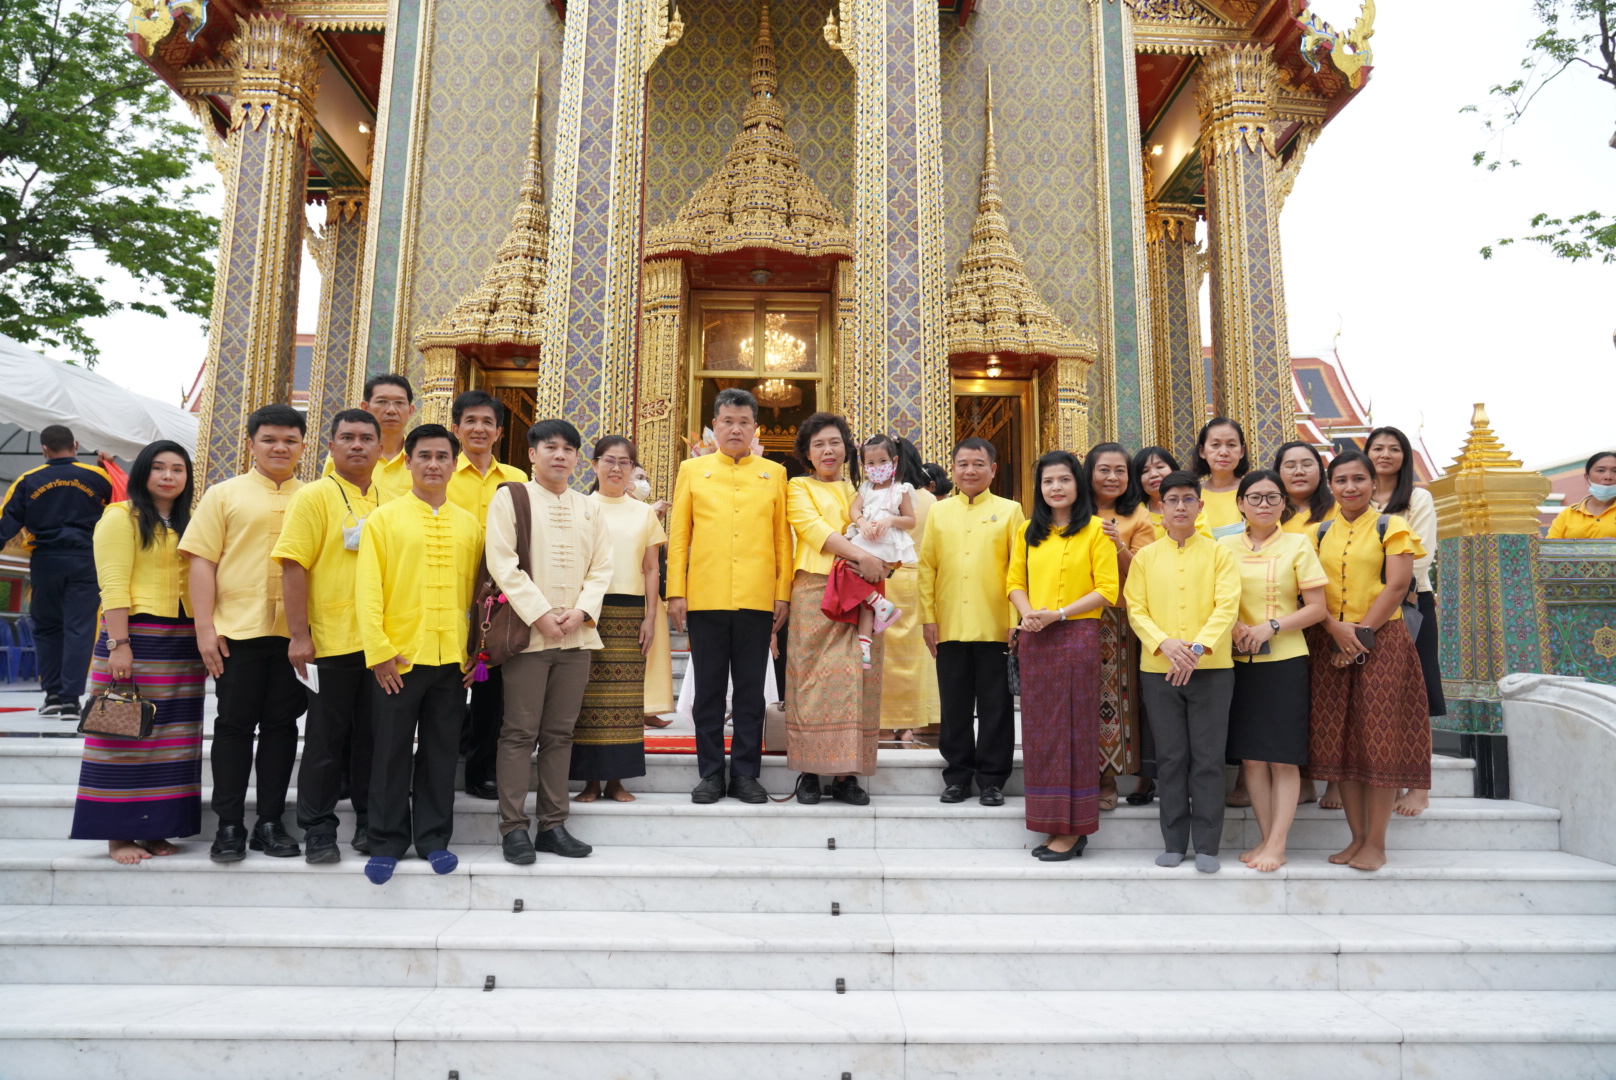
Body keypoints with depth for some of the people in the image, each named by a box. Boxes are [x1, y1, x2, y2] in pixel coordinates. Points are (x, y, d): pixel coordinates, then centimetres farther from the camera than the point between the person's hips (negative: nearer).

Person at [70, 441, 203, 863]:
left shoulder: (189, 524, 15)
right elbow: (113, 587, -10)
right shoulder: (122, 517, -3)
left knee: (171, 738, 7)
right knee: (127, 732, -1)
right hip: (137, 636, -6)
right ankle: (118, 834, 7)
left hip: (183, 642, 6)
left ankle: (153, 829, 15)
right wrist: (119, 644, -18)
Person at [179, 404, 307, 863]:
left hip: (295, 632, 2)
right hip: (237, 630, -1)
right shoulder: (224, 495, 6)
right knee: (235, 724, 5)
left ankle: (270, 822, 17)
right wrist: (204, 626, -7)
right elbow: (202, 561, 1)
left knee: (281, 724, 7)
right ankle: (229, 825, 15)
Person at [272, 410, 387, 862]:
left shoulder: (390, 502, 10)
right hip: (332, 641, -4)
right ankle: (318, 829, 18)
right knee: (326, 739, 5)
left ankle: (370, 823, 23)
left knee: (373, 736, 11)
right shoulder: (315, 496, -3)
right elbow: (293, 566, -9)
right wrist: (298, 635, -14)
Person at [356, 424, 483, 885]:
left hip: (452, 658, 2)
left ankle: (434, 838, 21)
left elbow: (478, 590, 11)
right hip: (399, 657, -2)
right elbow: (368, 589, -4)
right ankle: (387, 841, 18)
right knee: (392, 752, 5)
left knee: (441, 752, 9)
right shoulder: (384, 518, 1)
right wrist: (379, 649, -11)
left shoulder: (470, 526, 9)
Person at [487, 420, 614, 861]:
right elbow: (502, 563, -7)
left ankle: (553, 825, 15)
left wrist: (582, 611, -7)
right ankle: (513, 827, 7)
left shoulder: (589, 509, 14)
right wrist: (540, 615, -13)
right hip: (528, 633, -4)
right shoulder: (510, 497, 2)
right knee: (520, 732, -1)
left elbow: (601, 567, 10)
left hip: (576, 635, 4)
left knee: (560, 732, 8)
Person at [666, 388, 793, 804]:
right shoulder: (692, 471, 9)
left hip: (757, 599, 0)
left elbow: (783, 538, 7)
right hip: (705, 598, 0)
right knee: (709, 690, 6)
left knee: (751, 690, 6)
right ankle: (711, 774, 16)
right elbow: (678, 536, 6)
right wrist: (675, 592, -1)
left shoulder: (774, 474, 10)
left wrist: (783, 594, 1)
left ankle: (746, 774, 16)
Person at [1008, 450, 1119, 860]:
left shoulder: (1096, 529, -2)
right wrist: (1027, 612, -7)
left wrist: (1060, 614, -15)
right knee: (1039, 730, 7)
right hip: (1034, 640, 5)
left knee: (1073, 729, -1)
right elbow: (1015, 580, 14)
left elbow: (1107, 589, -7)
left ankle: (1074, 829, 7)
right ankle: (1053, 824, 16)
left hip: (1077, 637, -5)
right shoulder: (1028, 532, 14)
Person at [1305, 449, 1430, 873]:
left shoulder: (1390, 527, 1)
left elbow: (1396, 586, -8)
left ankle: (1376, 843, 5)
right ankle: (1357, 837, 15)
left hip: (1381, 641, -4)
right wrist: (1336, 628, -12)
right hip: (1330, 642, 4)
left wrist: (1361, 634, -13)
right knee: (1339, 740, 4)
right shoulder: (1320, 532, 11)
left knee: (1379, 740, -3)